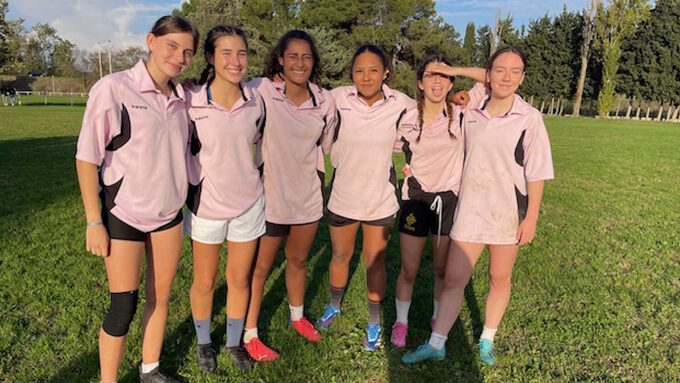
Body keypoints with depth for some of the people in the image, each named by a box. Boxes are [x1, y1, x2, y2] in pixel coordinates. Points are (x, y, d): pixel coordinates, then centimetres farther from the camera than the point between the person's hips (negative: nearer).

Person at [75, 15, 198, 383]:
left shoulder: (181, 97, 1)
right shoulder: (113, 88, -14)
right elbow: (87, 157, -12)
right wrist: (94, 222, -13)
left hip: (168, 213, 5)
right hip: (124, 215, -5)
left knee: (160, 297, 13)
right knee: (123, 306, 3)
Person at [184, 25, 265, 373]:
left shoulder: (255, 101, -5)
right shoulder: (191, 101, -14)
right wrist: (191, 187, -2)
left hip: (248, 203, 2)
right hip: (206, 204, -2)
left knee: (240, 279, 14)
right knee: (205, 282, 14)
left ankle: (235, 343, 36)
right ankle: (203, 343, 39)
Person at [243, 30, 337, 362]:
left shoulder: (324, 101, -2)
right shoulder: (260, 91, -17)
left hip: (309, 196, 5)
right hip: (271, 196, -4)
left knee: (298, 260, 22)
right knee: (260, 267, 10)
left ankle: (297, 317, 47)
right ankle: (249, 335, 30)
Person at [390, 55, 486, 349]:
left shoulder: (460, 111, -7)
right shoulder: (407, 120, -7)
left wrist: (455, 69, -18)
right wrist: (409, 170, -4)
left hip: (449, 200, 1)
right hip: (416, 199, 0)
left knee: (443, 268, 15)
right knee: (409, 269, 7)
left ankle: (439, 319, 39)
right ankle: (401, 322, 30)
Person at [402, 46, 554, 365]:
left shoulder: (530, 118, -8)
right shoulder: (471, 114, 1)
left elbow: (536, 174, -6)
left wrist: (531, 218, -8)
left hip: (508, 213, -2)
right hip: (470, 210, 2)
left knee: (499, 279, 13)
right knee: (453, 279, 4)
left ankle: (487, 341, 33)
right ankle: (435, 345, 18)